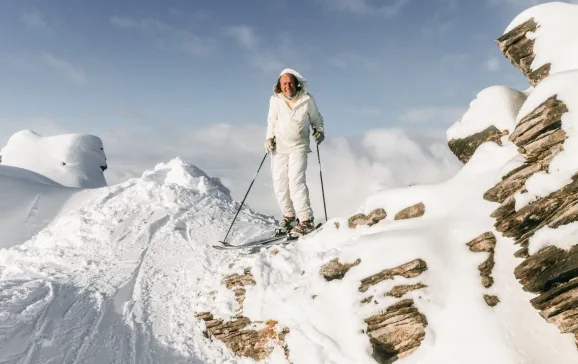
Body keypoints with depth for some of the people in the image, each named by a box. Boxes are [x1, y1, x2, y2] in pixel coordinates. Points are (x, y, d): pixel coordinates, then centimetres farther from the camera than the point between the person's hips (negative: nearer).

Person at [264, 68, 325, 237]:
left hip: (298, 146, -3)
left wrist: (319, 130, -9)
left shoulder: (307, 99, -5)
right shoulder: (275, 100, 0)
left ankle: (306, 220, -14)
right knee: (279, 183, 2)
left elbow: (316, 118, 9)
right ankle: (289, 216, 20)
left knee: (296, 180, -18)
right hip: (279, 146, 3)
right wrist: (269, 137, 3)